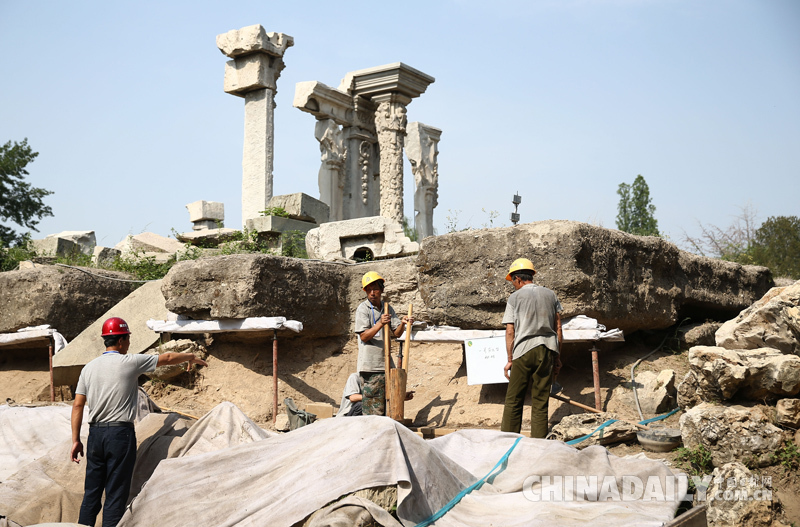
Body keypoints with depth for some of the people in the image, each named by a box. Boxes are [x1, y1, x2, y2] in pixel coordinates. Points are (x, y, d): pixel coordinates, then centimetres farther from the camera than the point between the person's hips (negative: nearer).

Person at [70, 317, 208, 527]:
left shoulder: (89, 368, 7)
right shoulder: (130, 362, -6)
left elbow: (77, 405, 7)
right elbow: (167, 358, 5)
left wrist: (76, 440, 12)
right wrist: (191, 357, 22)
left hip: (95, 433, 5)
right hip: (120, 433, -5)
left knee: (91, 492, 12)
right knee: (116, 493, 0)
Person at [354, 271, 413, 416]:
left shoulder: (388, 309, 14)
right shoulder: (363, 309, -4)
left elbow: (397, 333, 11)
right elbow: (364, 336, -11)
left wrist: (402, 323, -9)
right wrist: (380, 324, -23)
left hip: (386, 363, 6)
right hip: (371, 366, -6)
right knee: (374, 408, -7)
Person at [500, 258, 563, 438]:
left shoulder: (515, 297, 3)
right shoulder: (550, 295, 13)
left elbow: (510, 332, -1)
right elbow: (558, 328, 11)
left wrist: (510, 359, 4)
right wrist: (557, 357, 15)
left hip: (524, 351, -3)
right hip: (547, 350, 3)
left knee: (513, 401, 3)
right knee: (540, 403, 4)